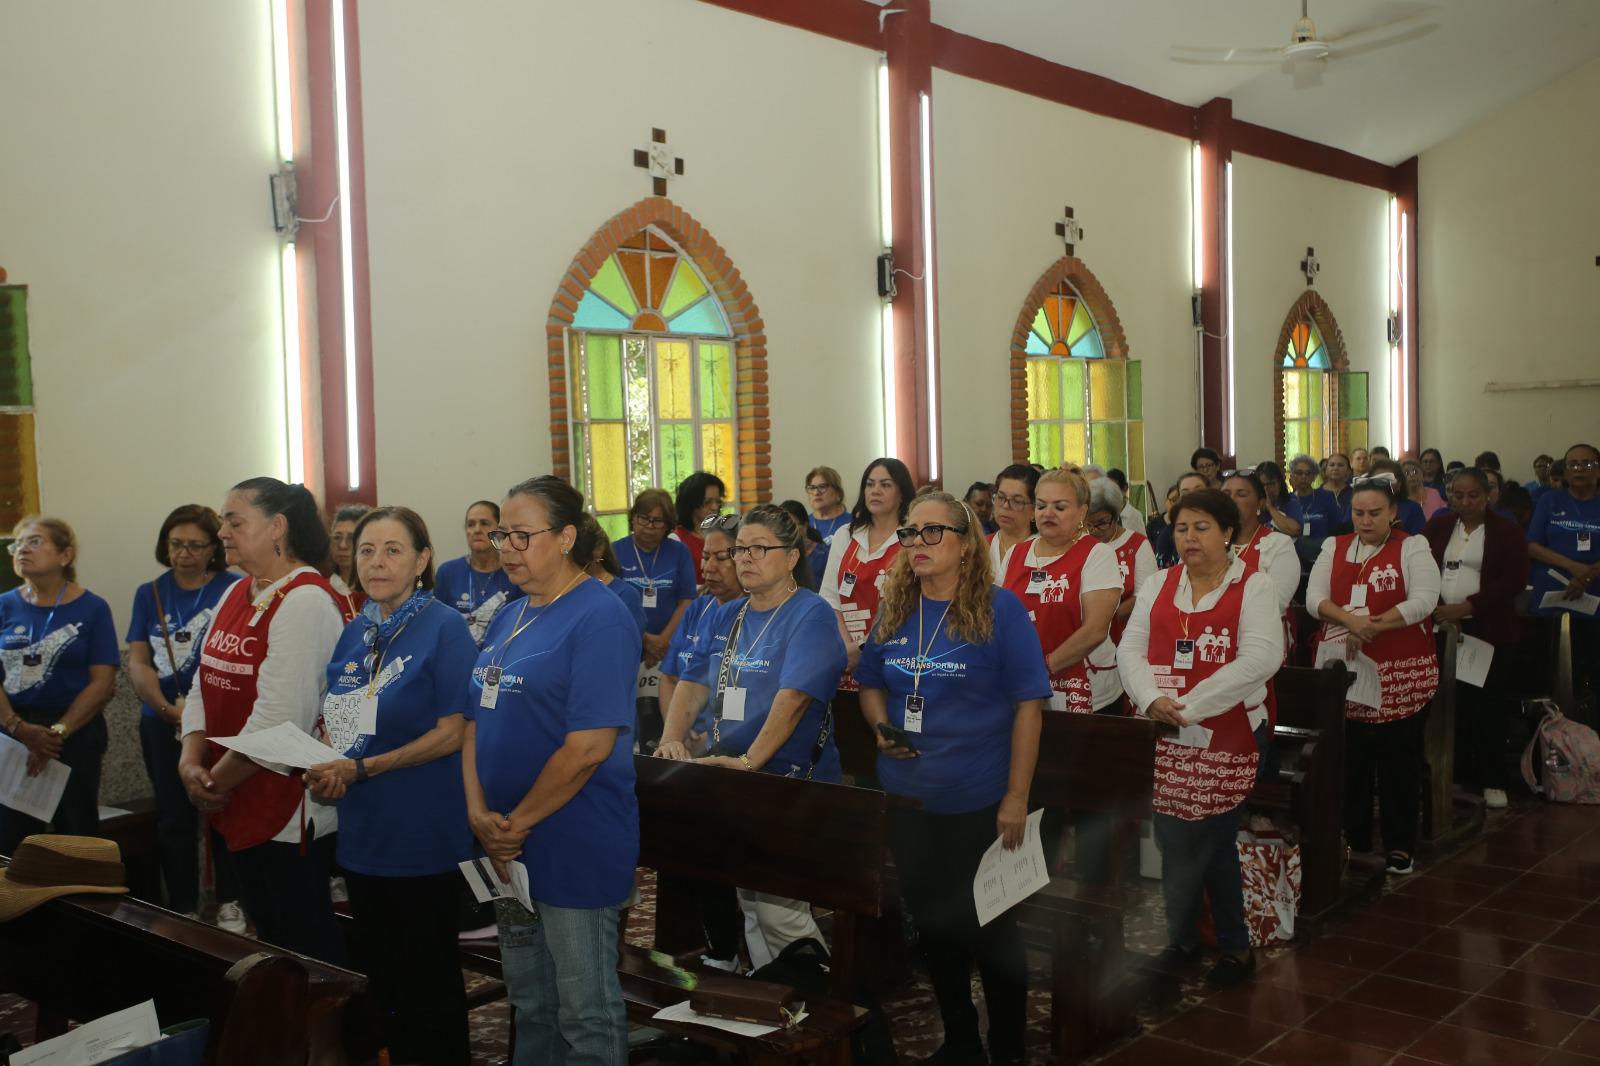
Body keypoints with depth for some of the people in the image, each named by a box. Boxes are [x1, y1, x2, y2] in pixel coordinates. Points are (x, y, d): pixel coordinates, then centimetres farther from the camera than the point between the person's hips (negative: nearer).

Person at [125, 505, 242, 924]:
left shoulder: (234, 589, -5)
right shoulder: (149, 594, 8)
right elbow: (138, 661, 3)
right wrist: (167, 708, -12)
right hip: (162, 724, 4)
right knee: (174, 818, 10)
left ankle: (230, 902, 18)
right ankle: (183, 909, 22)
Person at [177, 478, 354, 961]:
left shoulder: (306, 601, -18)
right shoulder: (237, 595, 12)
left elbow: (280, 716, -24)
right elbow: (204, 688, 11)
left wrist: (218, 780, -14)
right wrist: (191, 762, -4)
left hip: (291, 811, -9)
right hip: (237, 810, 9)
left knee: (306, 940, 3)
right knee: (267, 935, 19)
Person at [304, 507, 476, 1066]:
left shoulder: (444, 627, -12)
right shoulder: (355, 632, 8)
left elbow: (454, 731, -17)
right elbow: (338, 720, 17)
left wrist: (362, 769, -20)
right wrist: (323, 772, -4)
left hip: (423, 833, -7)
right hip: (362, 831, 7)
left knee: (429, 972, 7)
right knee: (376, 967, 18)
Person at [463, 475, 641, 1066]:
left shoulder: (599, 618, -15)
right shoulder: (509, 618, 11)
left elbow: (589, 746, -21)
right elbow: (477, 721, 10)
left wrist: (517, 822, -15)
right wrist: (480, 814, -5)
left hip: (575, 851, -8)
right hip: (508, 846, 8)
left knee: (586, 1016, 5)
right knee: (529, 1004, 20)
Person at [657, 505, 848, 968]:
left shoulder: (811, 615, -11)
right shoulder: (724, 616, 12)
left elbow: (794, 698, -22)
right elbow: (692, 682, 8)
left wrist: (749, 761, -30)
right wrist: (672, 737, -9)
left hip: (790, 782, -7)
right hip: (730, 781, 7)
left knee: (776, 906, -8)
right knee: (748, 899, 13)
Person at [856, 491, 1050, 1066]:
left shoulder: (999, 609, -11)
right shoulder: (893, 612, 4)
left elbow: (1027, 704, -12)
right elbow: (870, 684, 17)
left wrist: (1016, 798, -14)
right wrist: (881, 726, -5)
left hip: (979, 802, -5)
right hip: (907, 799, 5)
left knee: (991, 928, 9)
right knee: (933, 922, 18)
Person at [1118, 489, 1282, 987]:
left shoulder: (1254, 586, -1)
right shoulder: (1157, 585, 12)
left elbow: (1261, 659, -14)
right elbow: (1131, 648, 6)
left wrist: (1190, 705, -18)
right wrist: (1152, 699, -14)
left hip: (1224, 733, -3)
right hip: (1163, 736, 4)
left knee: (1209, 838, -1)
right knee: (1176, 838, 6)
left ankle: (1181, 937, 18)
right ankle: (1183, 937, 22)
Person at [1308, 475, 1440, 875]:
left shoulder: (1413, 547, 1)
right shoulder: (1334, 547, 11)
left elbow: (1424, 601, -11)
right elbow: (1314, 598, 0)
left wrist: (1372, 627, -18)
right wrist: (1350, 620, -18)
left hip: (1400, 673, -3)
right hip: (1344, 670, 3)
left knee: (1398, 758, 3)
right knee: (1349, 757, 6)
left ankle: (1400, 845, 15)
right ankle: (1354, 838, 19)